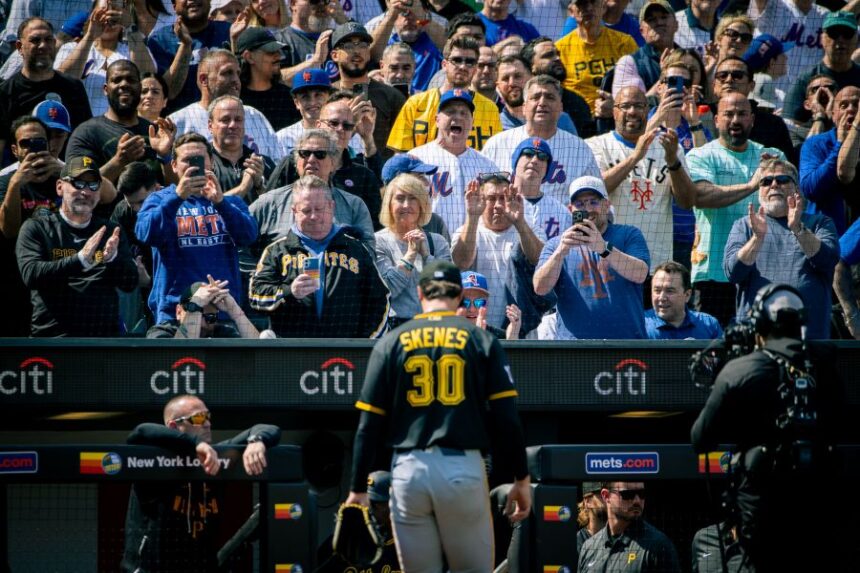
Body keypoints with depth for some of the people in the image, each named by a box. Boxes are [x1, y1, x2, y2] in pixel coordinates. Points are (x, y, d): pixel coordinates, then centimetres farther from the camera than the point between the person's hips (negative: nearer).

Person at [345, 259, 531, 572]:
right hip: (464, 468, -1)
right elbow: (507, 417, -1)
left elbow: (369, 425, 4)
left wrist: (358, 489, 7)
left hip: (409, 471, 1)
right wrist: (522, 478, 6)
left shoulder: (392, 343, 7)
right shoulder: (481, 340, 4)